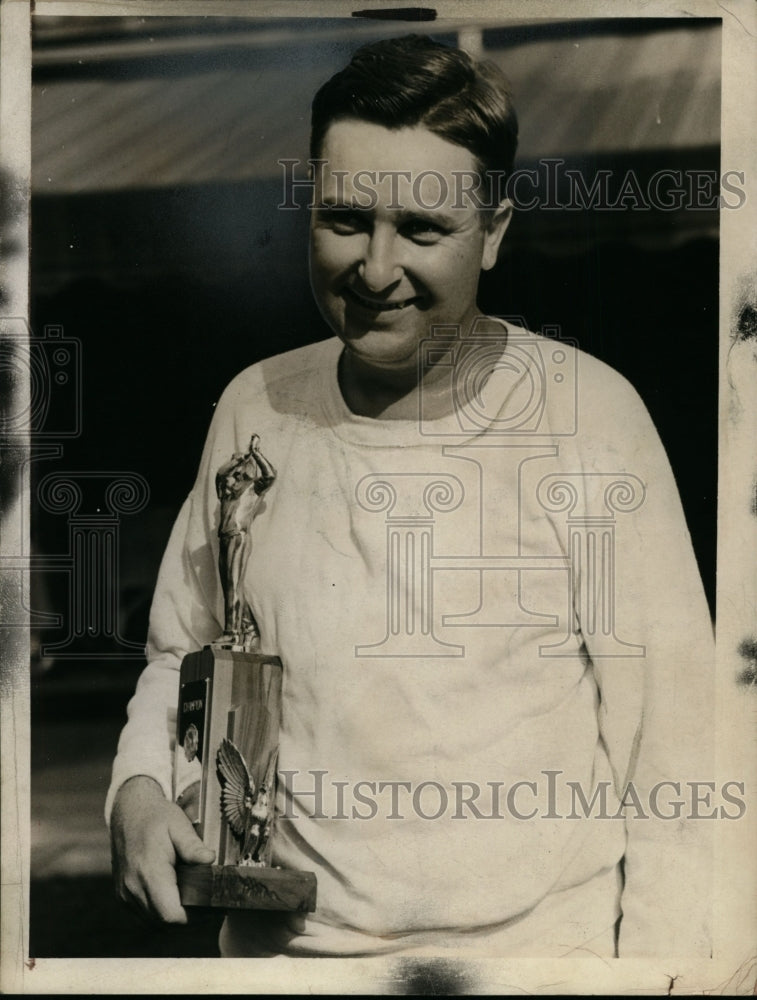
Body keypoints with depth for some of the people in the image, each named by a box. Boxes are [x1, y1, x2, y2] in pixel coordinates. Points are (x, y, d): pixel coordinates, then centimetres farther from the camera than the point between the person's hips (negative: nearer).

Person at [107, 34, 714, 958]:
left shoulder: (586, 414, -10)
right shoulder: (256, 407, 1)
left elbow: (668, 726, -8)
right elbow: (181, 650, 13)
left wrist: (657, 962, -12)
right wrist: (140, 786, -4)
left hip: (535, 943, -3)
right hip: (282, 940, 4)